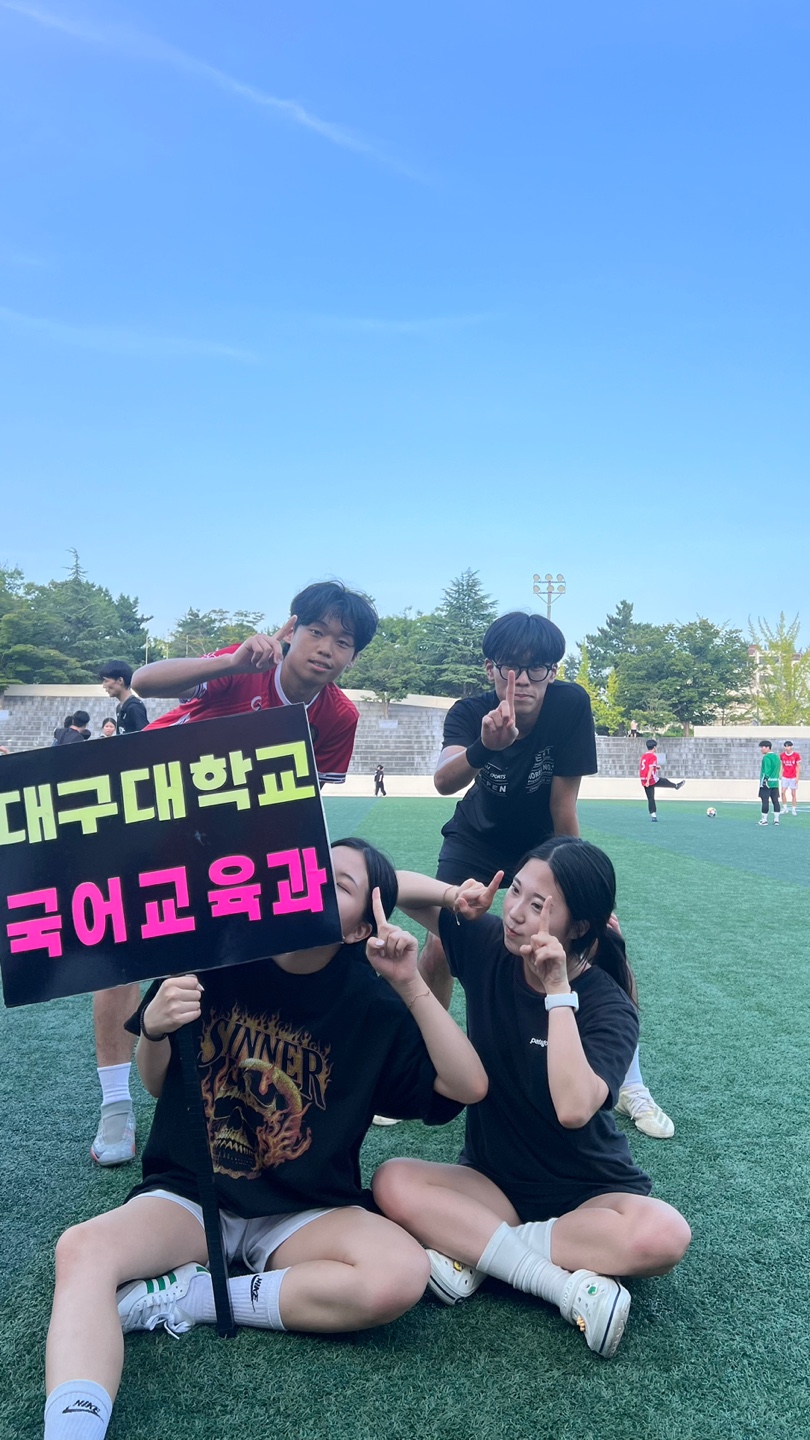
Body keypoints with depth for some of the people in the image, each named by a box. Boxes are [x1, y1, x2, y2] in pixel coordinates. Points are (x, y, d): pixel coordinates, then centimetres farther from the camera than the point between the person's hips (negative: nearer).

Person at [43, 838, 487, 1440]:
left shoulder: (372, 1003, -6)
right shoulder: (217, 957, -5)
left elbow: (469, 1086, -12)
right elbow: (158, 1086, 5)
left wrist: (411, 983, -21)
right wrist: (153, 1029, -19)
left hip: (306, 1213, 1)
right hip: (188, 1194, 0)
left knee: (401, 1277, -29)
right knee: (82, 1250, -30)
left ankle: (184, 1297, -15)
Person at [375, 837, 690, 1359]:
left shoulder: (607, 1006, -18)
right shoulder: (488, 946, -8)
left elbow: (573, 1109, -35)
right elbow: (396, 886, -2)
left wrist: (559, 992, -33)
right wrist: (455, 896, -22)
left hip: (589, 1195, -3)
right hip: (492, 1180, 3)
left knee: (663, 1235, -34)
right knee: (393, 1182, -25)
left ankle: (476, 1248, -21)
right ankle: (569, 1284, -25)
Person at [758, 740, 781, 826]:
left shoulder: (766, 757, -12)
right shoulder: (776, 757, 14)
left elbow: (766, 771, -18)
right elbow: (778, 769, 18)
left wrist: (764, 780, -17)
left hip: (767, 783, -8)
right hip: (775, 783, 8)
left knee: (765, 801, -3)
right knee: (775, 801, 7)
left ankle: (764, 819, 0)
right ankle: (776, 819, 8)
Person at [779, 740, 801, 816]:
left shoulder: (796, 755, -7)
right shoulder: (782, 755, 2)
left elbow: (798, 766, -4)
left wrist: (797, 777, -9)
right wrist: (781, 775, 5)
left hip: (793, 777, -3)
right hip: (785, 777, 3)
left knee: (793, 794, 2)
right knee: (783, 792, -4)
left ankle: (794, 810, 10)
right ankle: (785, 808, 9)